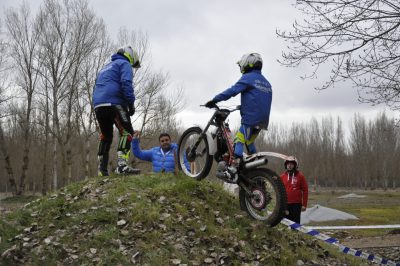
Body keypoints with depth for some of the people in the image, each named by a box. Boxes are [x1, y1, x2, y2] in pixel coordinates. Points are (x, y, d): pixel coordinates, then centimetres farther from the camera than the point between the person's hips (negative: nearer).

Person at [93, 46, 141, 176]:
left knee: (105, 136, 14)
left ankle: (102, 170, 11)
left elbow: (96, 87, 31)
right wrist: (131, 103, -10)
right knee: (126, 132, -10)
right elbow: (126, 84, -11)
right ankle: (122, 165, -27)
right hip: (114, 103, -8)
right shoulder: (125, 64, 6)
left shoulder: (105, 67, 33)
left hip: (98, 105, 8)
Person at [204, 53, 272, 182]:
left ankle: (233, 171, -27)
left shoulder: (248, 78, -4)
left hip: (250, 119, -8)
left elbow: (233, 90, -15)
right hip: (263, 121, 9)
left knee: (239, 141, -14)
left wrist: (214, 100, -16)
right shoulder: (267, 83, 20)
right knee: (249, 142, 23)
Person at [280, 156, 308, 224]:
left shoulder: (300, 176, 1)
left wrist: (304, 205, -4)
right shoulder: (282, 176, 7)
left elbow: (305, 190, 0)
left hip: (296, 204, -2)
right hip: (286, 204, 2)